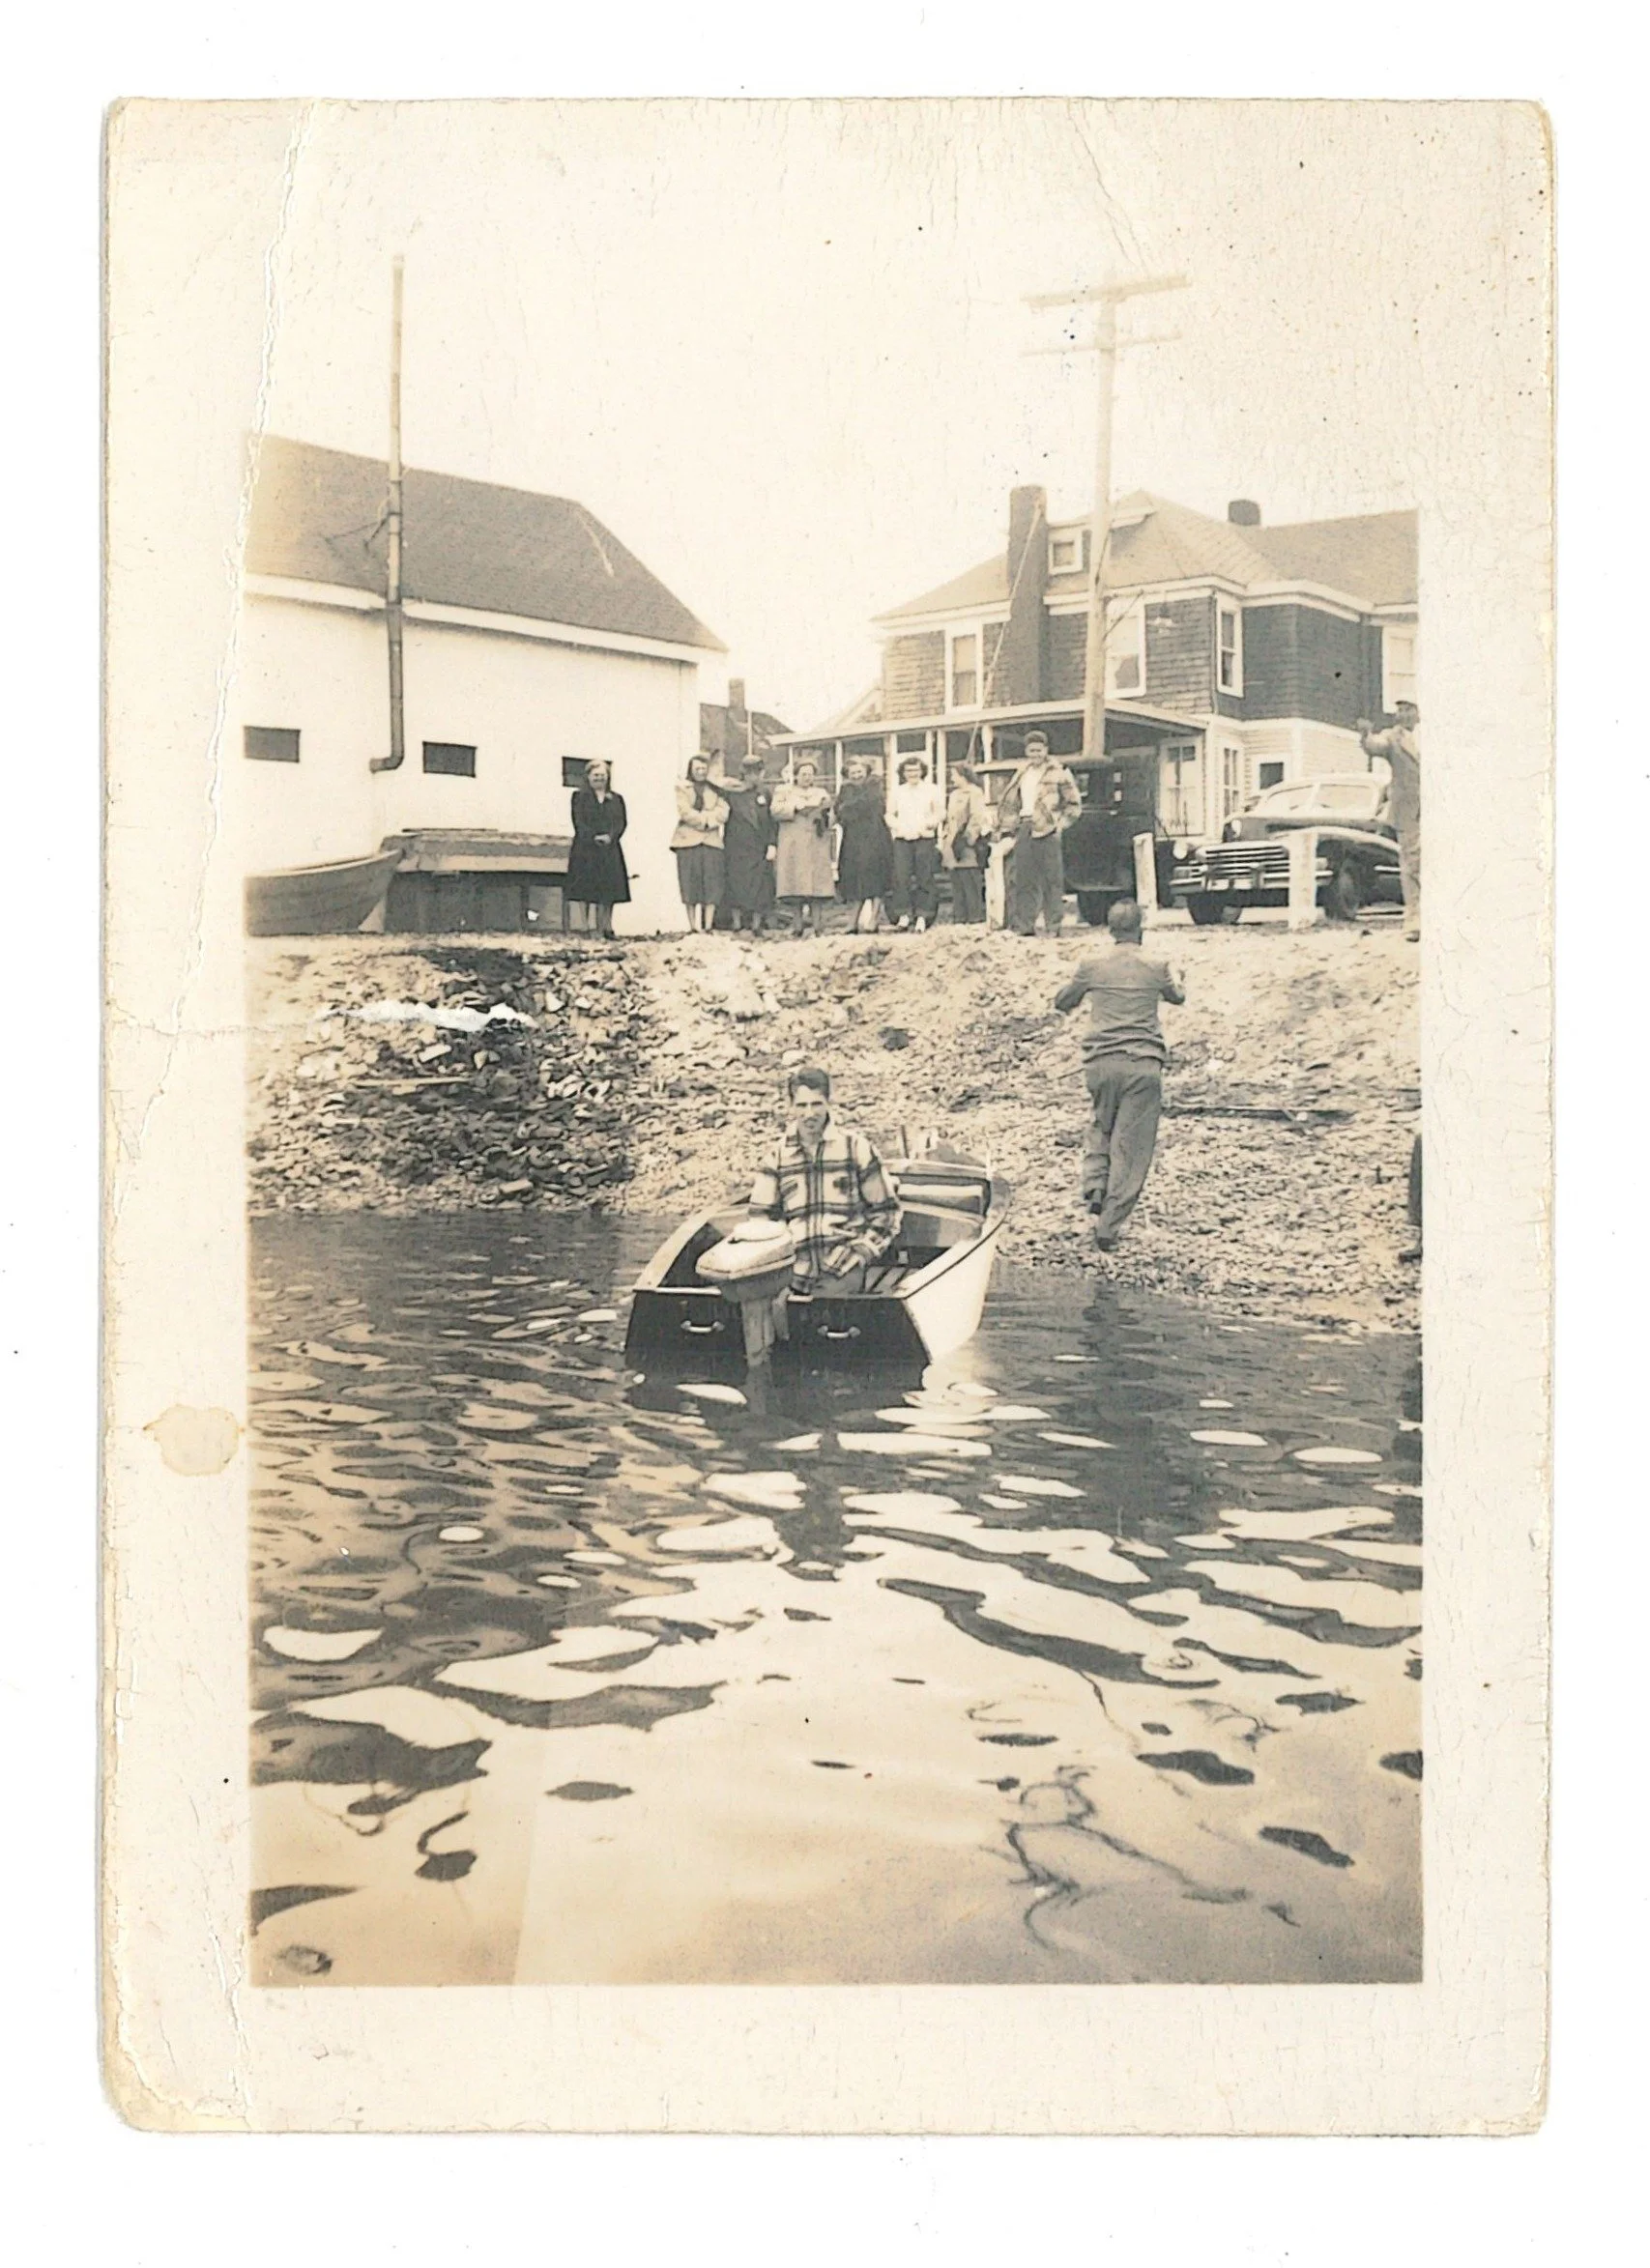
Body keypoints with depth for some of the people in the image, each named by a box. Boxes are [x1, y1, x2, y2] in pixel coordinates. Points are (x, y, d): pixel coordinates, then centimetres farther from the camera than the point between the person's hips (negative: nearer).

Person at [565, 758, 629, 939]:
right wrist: (594, 838, -17)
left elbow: (621, 822, 5)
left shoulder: (616, 799, 16)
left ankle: (605, 928, 3)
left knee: (608, 892, 0)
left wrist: (610, 837, -15)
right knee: (586, 891, -8)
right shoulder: (579, 797, 8)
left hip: (610, 851, 3)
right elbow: (578, 822, -3)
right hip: (585, 851, -3)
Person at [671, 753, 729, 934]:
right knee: (691, 885, -6)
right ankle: (694, 928, -7)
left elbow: (723, 813, 3)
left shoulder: (715, 790, 17)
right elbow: (685, 812, -4)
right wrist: (707, 819, -4)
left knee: (711, 885, -5)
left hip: (711, 841, 2)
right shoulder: (682, 787, 10)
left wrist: (702, 818, -9)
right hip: (688, 840, -2)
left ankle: (708, 927, -5)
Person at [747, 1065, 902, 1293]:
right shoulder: (777, 1156, 11)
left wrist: (863, 1250, -1)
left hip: (843, 1271, -2)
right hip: (795, 1274, 2)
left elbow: (886, 1210, 11)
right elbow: (760, 1218, 12)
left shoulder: (855, 1147, 7)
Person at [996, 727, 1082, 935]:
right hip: (1024, 830, 5)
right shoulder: (1022, 775, 17)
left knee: (1051, 879, -5)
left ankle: (1054, 925, -2)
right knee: (1023, 879, 3)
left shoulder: (1058, 772, 1)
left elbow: (1074, 803, 2)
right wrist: (1006, 830, 12)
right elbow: (1010, 804, 21)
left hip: (1047, 830, -5)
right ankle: (1025, 925, 7)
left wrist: (1061, 823, -8)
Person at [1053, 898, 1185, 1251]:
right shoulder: (1156, 968, 2)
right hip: (1144, 1065, -1)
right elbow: (1178, 997, 23)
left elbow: (1062, 1003, 16)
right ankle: (1109, 1226, 2)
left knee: (1100, 1127, 25)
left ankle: (1095, 1190, 2)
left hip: (1101, 1062, 1)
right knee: (1131, 1146, 3)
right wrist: (1177, 979, 46)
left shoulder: (1092, 966, 1)